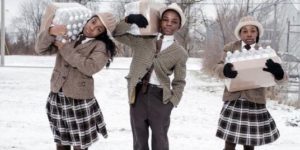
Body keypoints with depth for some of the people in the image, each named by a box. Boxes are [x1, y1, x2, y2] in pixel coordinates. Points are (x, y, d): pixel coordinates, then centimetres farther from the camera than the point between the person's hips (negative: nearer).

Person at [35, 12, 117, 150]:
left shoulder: (101, 46, -7)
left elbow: (90, 67, -23)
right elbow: (40, 49, 2)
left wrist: (64, 48, -17)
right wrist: (51, 32, -18)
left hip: (78, 100, -4)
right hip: (57, 97, 4)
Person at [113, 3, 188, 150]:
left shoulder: (180, 53, 1)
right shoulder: (143, 40, 4)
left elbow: (179, 81, 6)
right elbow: (117, 34, 5)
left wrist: (172, 102, -3)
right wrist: (129, 20, -11)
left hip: (160, 97, -1)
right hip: (138, 94, 1)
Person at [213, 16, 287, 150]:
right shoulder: (231, 48, 6)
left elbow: (281, 78, 0)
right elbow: (218, 68, -4)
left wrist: (278, 72, -26)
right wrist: (225, 70, -29)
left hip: (255, 101, 1)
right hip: (234, 100, -1)